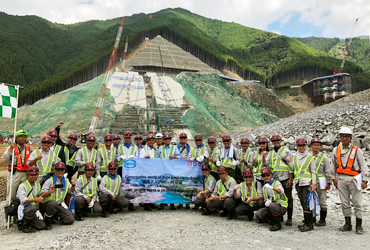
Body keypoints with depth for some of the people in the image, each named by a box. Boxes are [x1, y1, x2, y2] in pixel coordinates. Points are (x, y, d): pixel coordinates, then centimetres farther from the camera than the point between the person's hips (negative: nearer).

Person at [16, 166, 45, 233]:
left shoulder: (38, 185, 12)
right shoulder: (22, 186, -7)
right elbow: (23, 200, -20)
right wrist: (36, 199, -29)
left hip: (34, 209, 5)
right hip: (23, 208, -5)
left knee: (42, 226, -13)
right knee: (33, 208, -38)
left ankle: (28, 223, 15)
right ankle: (24, 225, -14)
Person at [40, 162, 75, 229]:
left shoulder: (66, 181, 11)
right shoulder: (50, 181, -7)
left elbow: (71, 191, 16)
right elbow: (42, 195, -12)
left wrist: (73, 185, -4)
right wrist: (49, 192, -33)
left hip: (60, 205, 5)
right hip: (47, 204, -5)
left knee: (70, 220, -10)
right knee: (53, 202, -41)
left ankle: (56, 216, 18)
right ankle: (47, 220, -13)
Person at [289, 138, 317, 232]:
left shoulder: (310, 157, -1)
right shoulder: (295, 157, 11)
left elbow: (313, 171, -4)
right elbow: (292, 169, 18)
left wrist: (314, 183, -11)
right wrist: (290, 179, 18)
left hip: (307, 183, -5)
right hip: (298, 183, 5)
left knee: (307, 203, -8)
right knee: (303, 203, 9)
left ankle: (309, 224, -1)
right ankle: (307, 222, 18)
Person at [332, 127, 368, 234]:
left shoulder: (357, 150, 2)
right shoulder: (336, 150, 11)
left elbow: (363, 166, 2)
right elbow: (334, 166, 17)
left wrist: (364, 180, -5)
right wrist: (334, 178, 12)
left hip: (354, 179, -3)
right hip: (341, 179, 3)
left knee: (357, 202, 0)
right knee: (344, 203, 8)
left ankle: (359, 226, 10)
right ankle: (348, 224, 19)